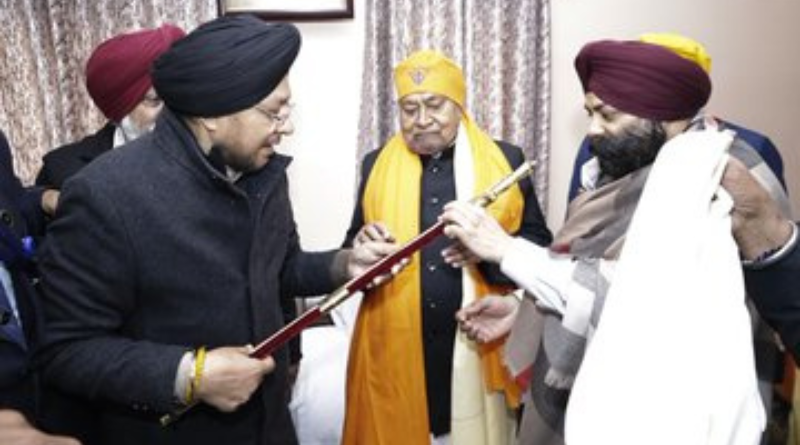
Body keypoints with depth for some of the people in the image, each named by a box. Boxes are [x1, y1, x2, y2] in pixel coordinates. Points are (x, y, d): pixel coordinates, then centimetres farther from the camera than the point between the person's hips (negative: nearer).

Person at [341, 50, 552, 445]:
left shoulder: (505, 160, 4)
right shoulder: (376, 164, 8)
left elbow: (539, 245, 2)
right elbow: (353, 252, 12)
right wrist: (361, 249, -11)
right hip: (395, 349, 1)